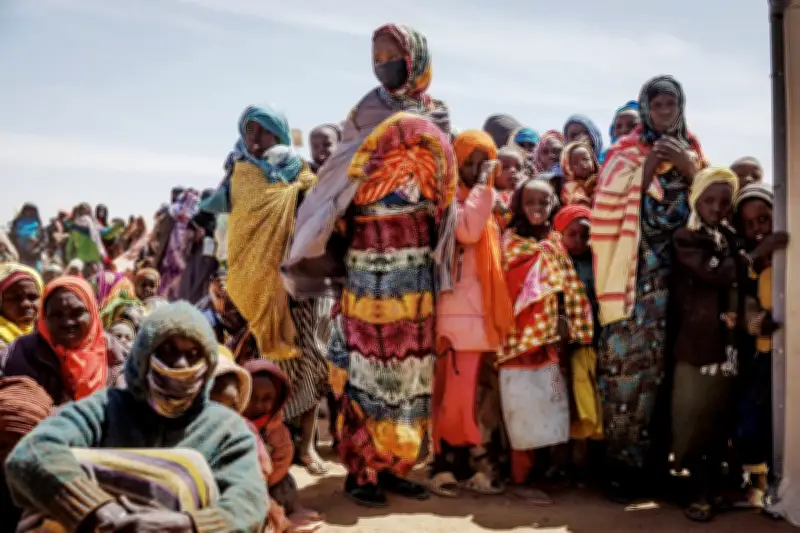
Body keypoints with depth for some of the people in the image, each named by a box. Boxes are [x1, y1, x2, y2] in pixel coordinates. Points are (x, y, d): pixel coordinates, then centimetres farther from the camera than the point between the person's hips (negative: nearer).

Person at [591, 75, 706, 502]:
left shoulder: (691, 152, 18)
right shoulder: (627, 153, 7)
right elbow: (611, 207, -5)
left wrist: (689, 169, -2)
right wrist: (646, 169, -12)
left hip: (678, 270, 3)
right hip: (636, 271, -3)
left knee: (658, 361, 0)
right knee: (626, 358, -12)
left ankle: (650, 457, 10)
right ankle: (623, 461, -5)